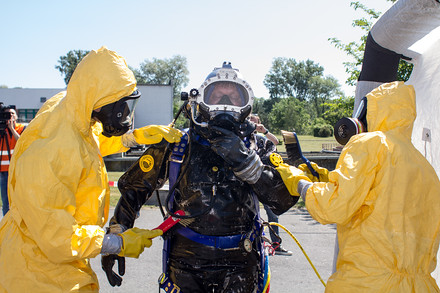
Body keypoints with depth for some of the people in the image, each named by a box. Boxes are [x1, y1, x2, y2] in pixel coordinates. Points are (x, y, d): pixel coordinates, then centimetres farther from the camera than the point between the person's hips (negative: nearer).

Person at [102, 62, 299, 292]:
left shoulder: (255, 148, 2)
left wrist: (245, 161, -21)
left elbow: (284, 201, -10)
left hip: (239, 265, 0)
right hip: (186, 261, 0)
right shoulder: (176, 145, 1)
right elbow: (133, 187, 10)